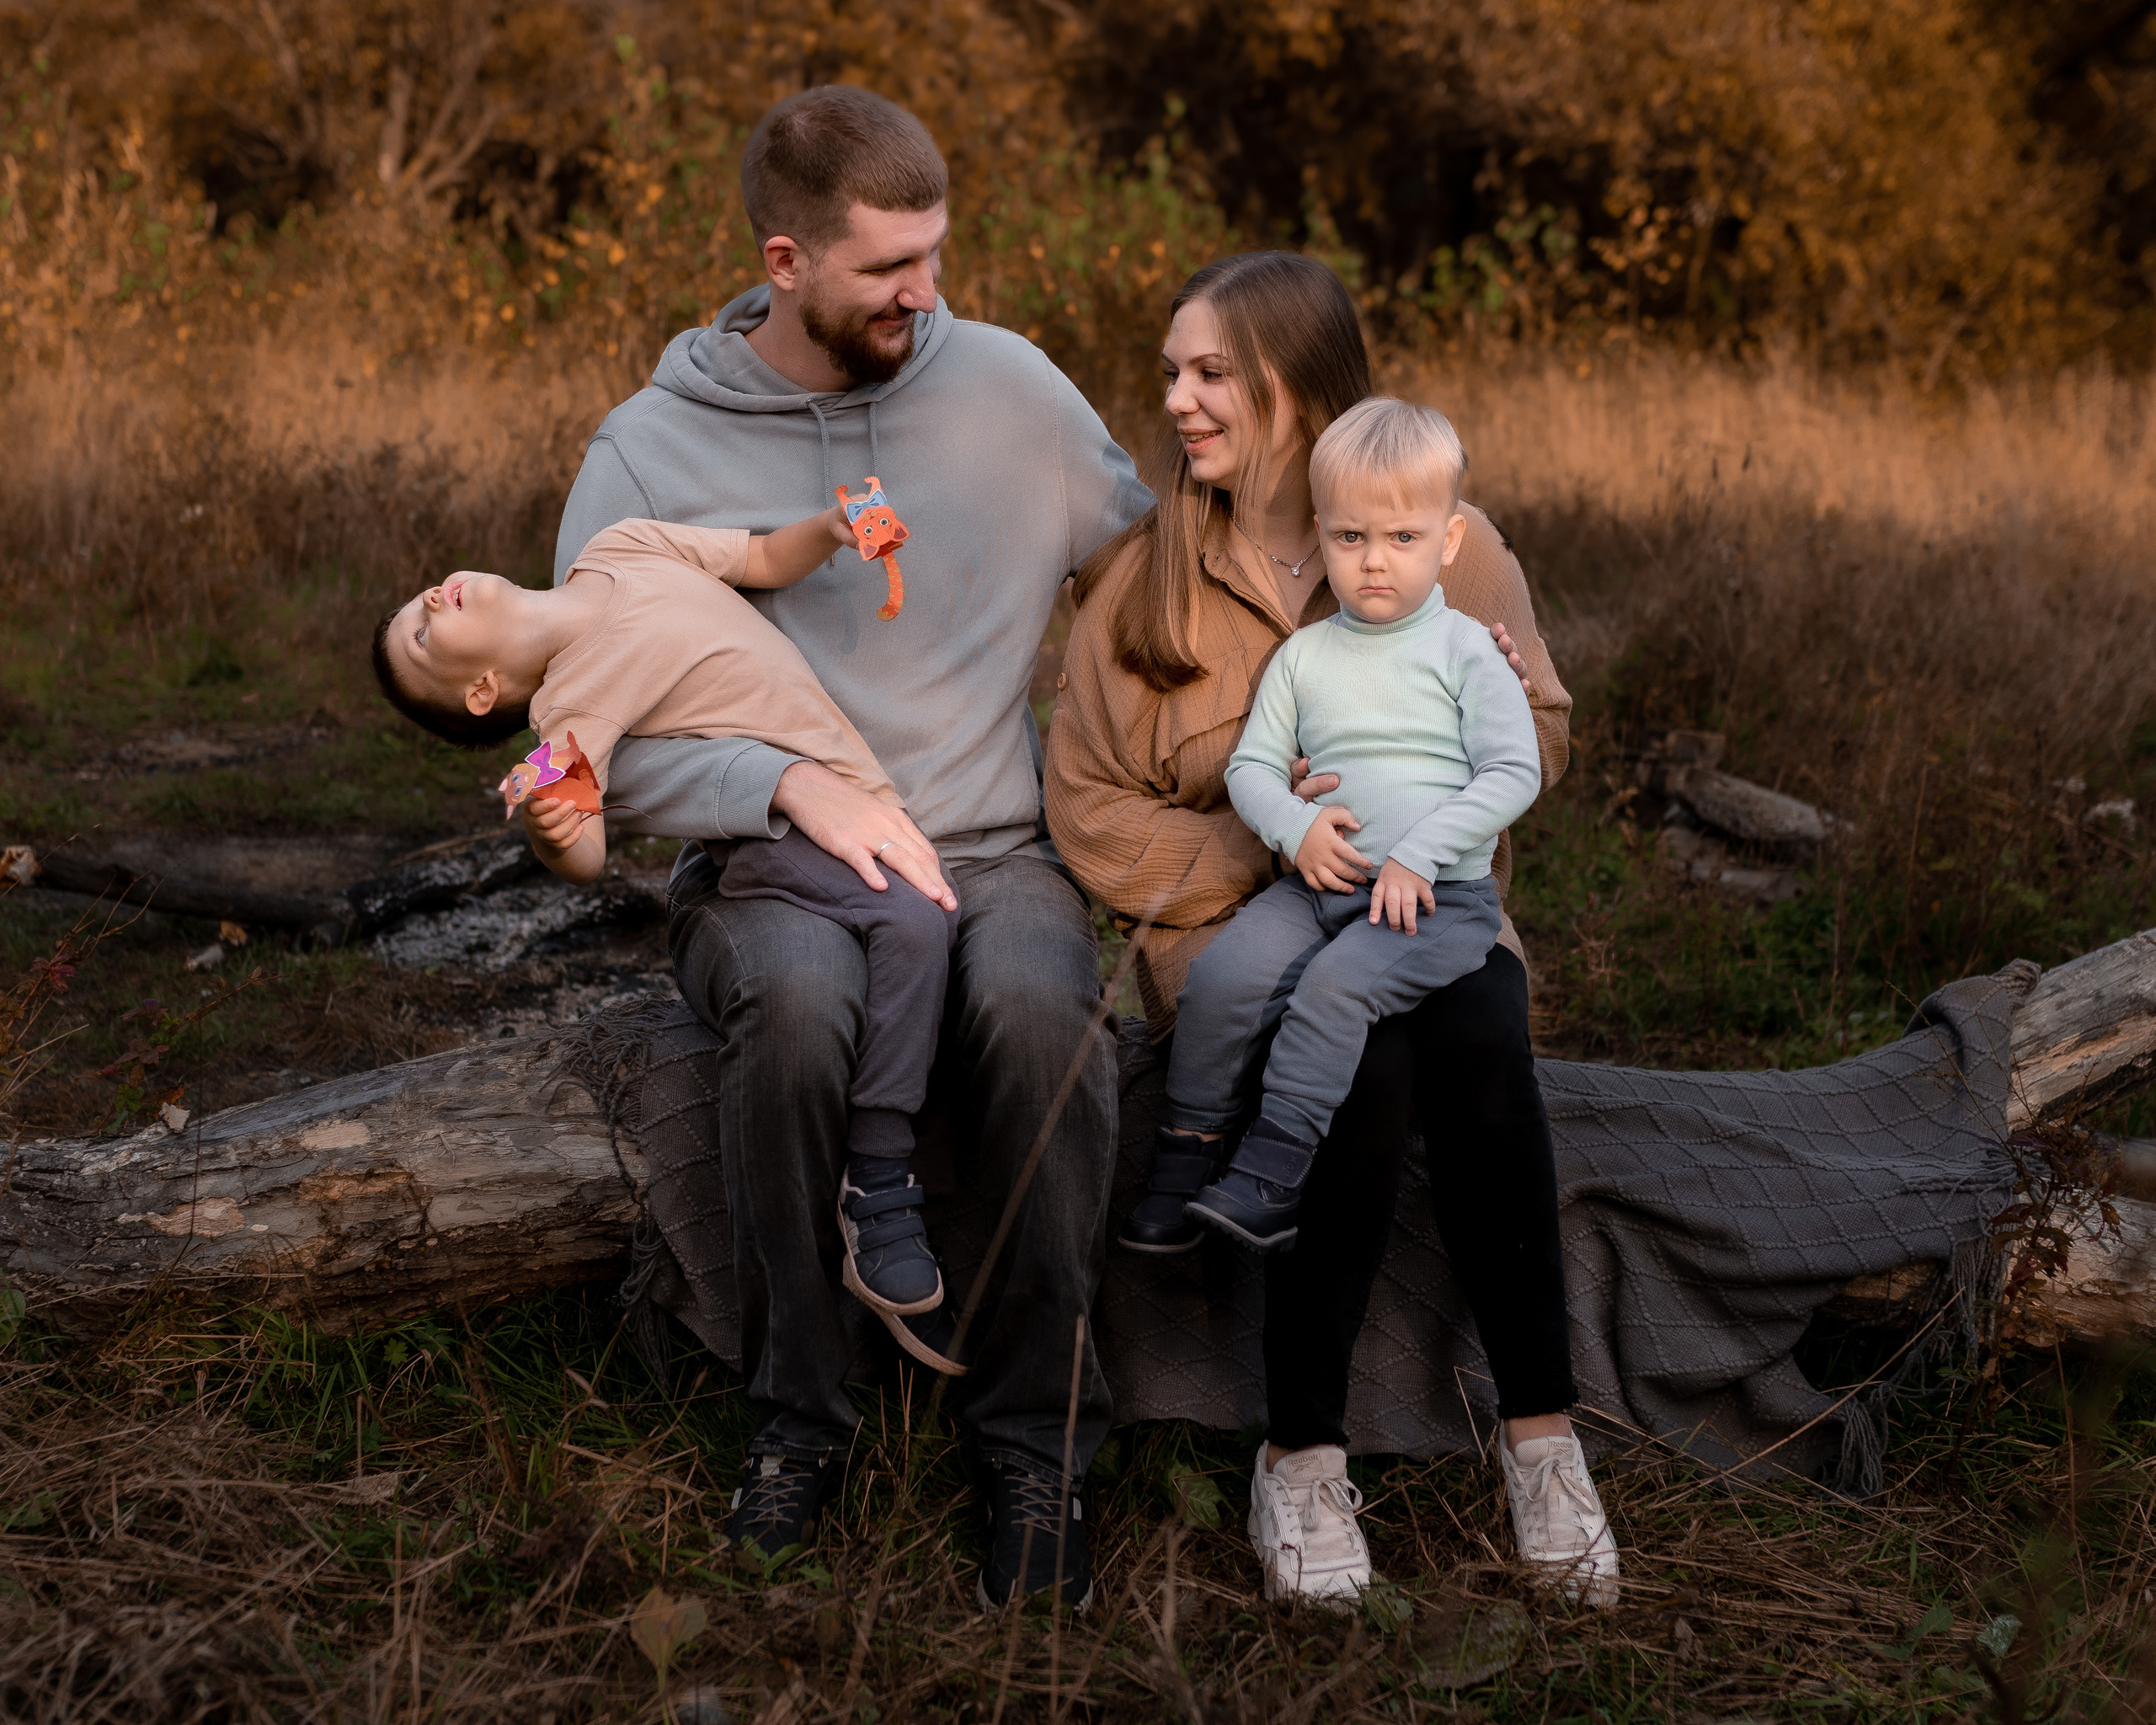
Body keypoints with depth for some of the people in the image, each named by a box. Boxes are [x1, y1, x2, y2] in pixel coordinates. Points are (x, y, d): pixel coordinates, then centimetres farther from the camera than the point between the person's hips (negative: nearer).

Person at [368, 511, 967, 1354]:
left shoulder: (618, 549, 12)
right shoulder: (569, 707, -7)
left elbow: (767, 562, 18)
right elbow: (587, 857, -18)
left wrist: (832, 525, -2)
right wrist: (548, 835, -40)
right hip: (781, 830, -7)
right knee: (911, 922, -29)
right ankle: (877, 1187, -22)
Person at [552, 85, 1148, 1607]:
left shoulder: (1011, 387, 5)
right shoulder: (653, 453, 0)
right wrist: (795, 786, -22)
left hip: (999, 853, 1)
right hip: (769, 868, -1)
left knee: (1039, 1002, -35)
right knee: (796, 1001, -37)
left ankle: (1038, 1442, -19)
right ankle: (799, 1413, -16)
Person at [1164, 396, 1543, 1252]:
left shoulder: (1464, 651, 2)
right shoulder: (1303, 655, 12)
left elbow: (1514, 773, -5)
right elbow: (1251, 764, 12)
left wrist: (1416, 858, -14)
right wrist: (1296, 827, -11)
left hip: (1440, 893, -4)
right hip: (1318, 884, 4)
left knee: (1336, 984, -30)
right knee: (1221, 975, -21)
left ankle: (1270, 1176, -27)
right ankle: (1189, 1139, -2)